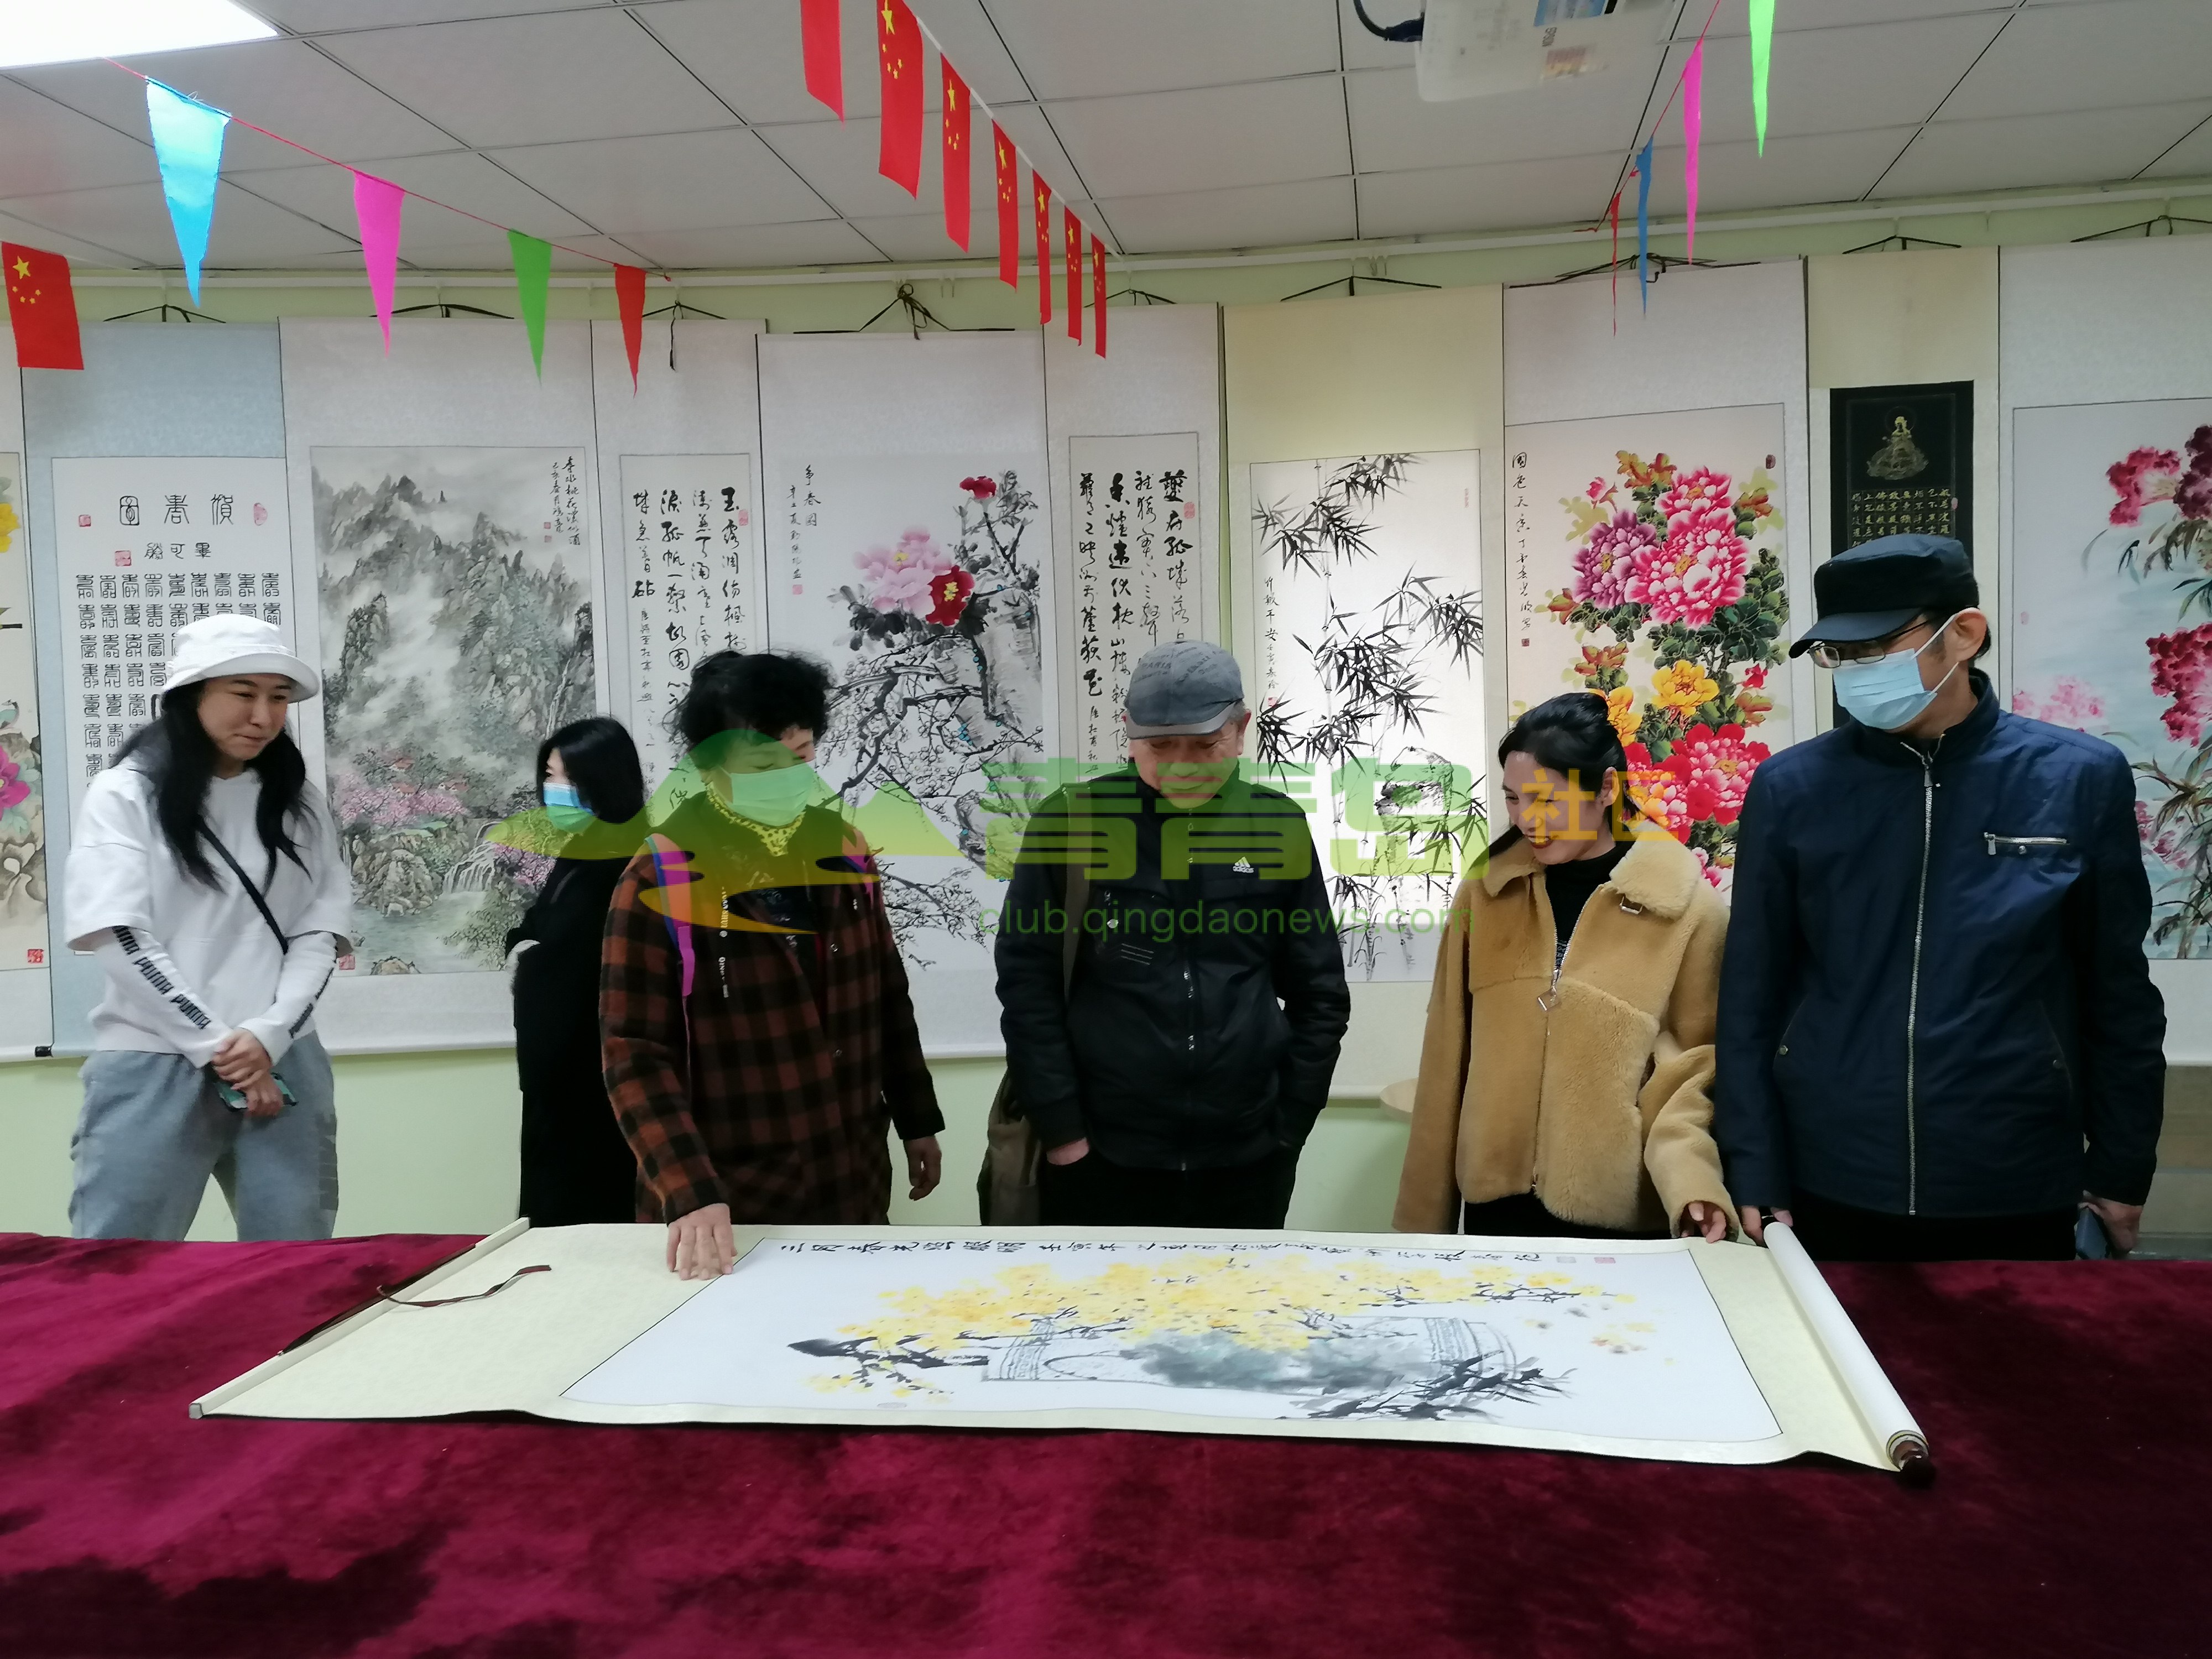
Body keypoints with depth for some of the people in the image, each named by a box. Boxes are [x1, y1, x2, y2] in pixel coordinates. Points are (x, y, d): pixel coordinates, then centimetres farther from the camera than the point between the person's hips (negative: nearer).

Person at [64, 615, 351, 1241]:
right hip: (153, 1066, -3)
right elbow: (120, 938, -7)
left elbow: (321, 931, 4)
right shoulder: (123, 795, 2)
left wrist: (268, 1036, -11)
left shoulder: (299, 806, 12)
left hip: (282, 1064, 3)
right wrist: (216, 1047, -11)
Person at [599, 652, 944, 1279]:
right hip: (732, 1206, -5)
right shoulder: (659, 882, -13)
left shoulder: (845, 851, 3)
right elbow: (636, 1057, -16)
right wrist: (690, 1194, -26)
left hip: (854, 1185, 5)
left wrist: (917, 1122, 14)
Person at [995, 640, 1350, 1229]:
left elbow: (1320, 993, 6)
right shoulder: (1071, 822, -5)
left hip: (1247, 1161, 2)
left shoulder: (1280, 828, 1)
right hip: (1098, 1161, -1)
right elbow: (1027, 983, -4)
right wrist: (1061, 1130, -8)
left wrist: (1288, 1127, 2)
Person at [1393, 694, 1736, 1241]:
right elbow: (1448, 1060, 5)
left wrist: (1689, 1177, -19)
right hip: (1496, 1201, 3)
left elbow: (1697, 1063, -2)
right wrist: (1425, 1214, 6)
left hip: (1622, 1211, -2)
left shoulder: (1688, 907, -5)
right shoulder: (1484, 892, 2)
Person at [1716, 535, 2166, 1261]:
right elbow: (1750, 996, -1)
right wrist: (1755, 1174, -3)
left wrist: (2121, 1171, 6)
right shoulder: (1791, 788, -5)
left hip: (2017, 1194, 0)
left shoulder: (2080, 779, -5)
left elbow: (2118, 996, 3)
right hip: (1827, 1190, 0)